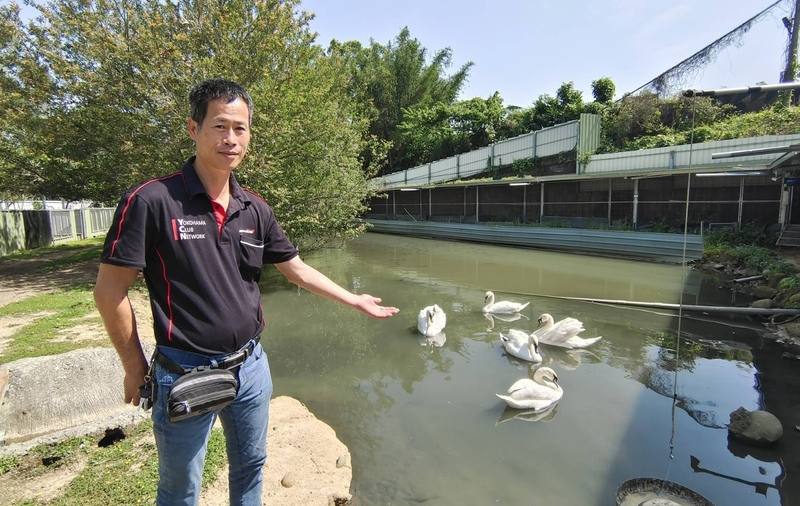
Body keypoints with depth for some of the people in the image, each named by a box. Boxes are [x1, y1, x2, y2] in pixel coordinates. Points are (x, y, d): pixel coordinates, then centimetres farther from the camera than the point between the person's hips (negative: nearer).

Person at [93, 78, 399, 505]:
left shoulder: (255, 209, 0)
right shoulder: (151, 201, -16)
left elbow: (296, 269, 9)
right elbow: (110, 291, -11)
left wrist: (355, 301, 11)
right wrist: (135, 367, -6)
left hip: (251, 365, 5)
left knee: (250, 467, 24)